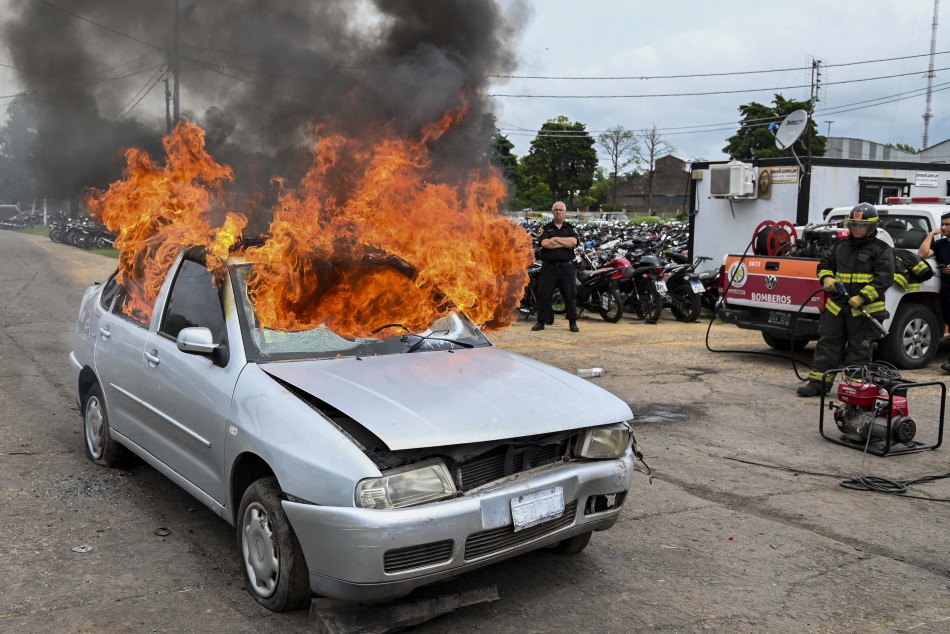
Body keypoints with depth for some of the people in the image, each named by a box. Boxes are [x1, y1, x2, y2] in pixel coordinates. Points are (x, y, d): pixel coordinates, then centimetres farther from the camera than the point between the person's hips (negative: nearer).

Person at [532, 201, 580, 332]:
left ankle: (573, 322, 12)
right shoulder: (546, 228, 8)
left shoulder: (570, 228, 10)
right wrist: (564, 244, -9)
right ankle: (541, 321, 12)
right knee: (544, 294, 2)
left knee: (569, 295, 3)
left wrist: (556, 239, -8)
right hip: (549, 266, 0)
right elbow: (544, 243, -11)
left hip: (566, 266, 0)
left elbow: (573, 242, -11)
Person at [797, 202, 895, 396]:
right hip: (837, 306, 5)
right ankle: (817, 381, 7)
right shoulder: (841, 247, 14)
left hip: (865, 309, -5)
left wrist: (862, 297, -19)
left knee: (859, 349, 3)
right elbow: (825, 263, 24)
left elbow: (884, 278, -10)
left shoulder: (881, 249, -2)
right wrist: (827, 279, 0)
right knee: (827, 343, 4)